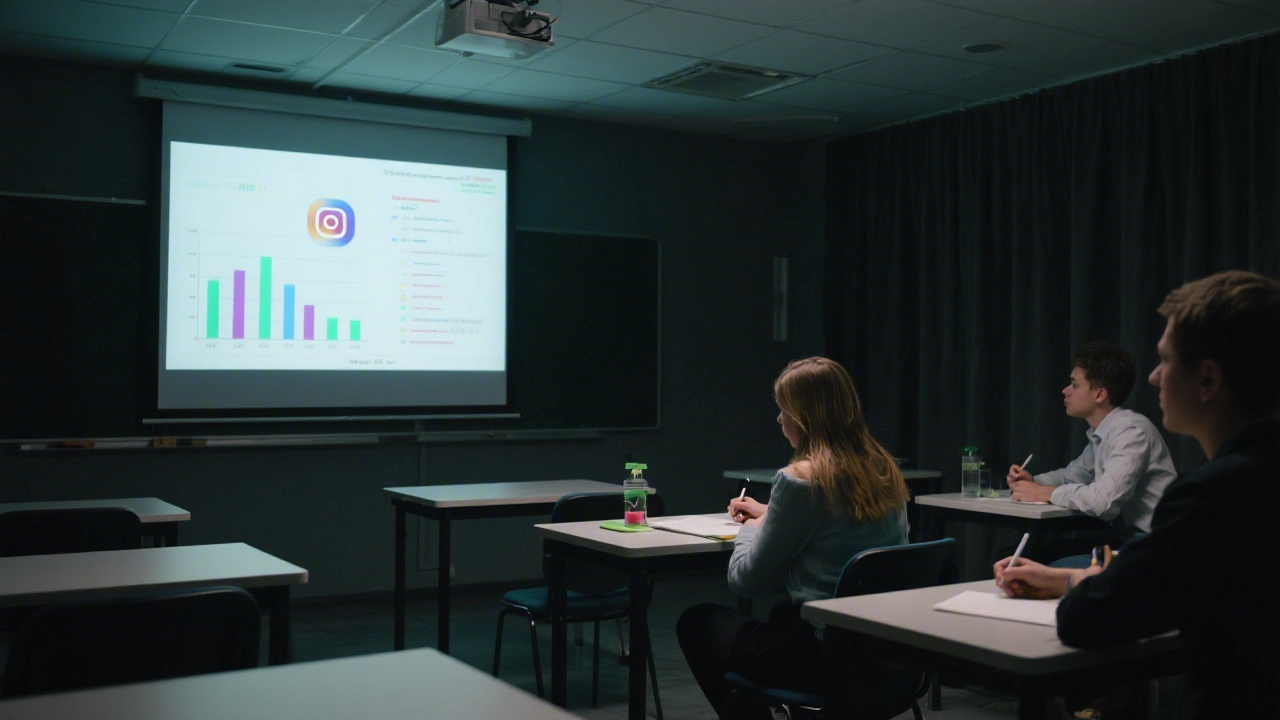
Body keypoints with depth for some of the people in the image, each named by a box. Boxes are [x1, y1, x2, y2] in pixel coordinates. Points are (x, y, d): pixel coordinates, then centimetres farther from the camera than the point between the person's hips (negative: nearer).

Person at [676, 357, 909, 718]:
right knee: (781, 612, 36)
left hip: (820, 654, -7)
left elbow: (745, 580, -11)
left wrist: (750, 530, 8)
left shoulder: (799, 479, -20)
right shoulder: (885, 470, 2)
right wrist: (768, 515, 25)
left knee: (695, 622, 16)